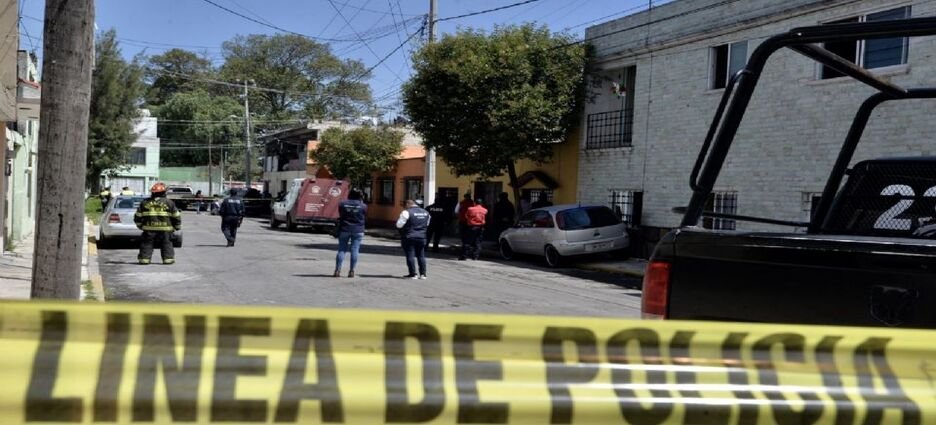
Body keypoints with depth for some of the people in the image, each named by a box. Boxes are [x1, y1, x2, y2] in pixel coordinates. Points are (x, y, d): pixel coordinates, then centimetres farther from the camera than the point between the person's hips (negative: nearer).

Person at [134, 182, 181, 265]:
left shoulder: (144, 203, 6)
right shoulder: (169, 203, 2)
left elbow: (138, 216, 11)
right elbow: (176, 216, 6)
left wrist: (140, 225, 25)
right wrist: (177, 226, 20)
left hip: (149, 229, 1)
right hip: (165, 230, -1)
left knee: (146, 245, 9)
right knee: (166, 244, 8)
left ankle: (144, 258, 6)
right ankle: (168, 258, 5)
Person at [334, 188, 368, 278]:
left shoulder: (342, 204, -3)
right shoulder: (363, 206, -5)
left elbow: (340, 215, 7)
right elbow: (365, 217, 5)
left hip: (344, 229, 1)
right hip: (358, 230, -1)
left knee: (341, 250, 6)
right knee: (354, 250, 3)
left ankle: (337, 270, 2)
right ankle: (351, 271, 2)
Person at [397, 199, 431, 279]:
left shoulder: (407, 212, -10)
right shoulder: (426, 213, 10)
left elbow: (399, 225, -11)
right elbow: (427, 224, 21)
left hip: (409, 237, -6)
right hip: (421, 237, 6)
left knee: (410, 255, 0)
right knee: (421, 255, 12)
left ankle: (413, 274, -2)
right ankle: (423, 274, 14)